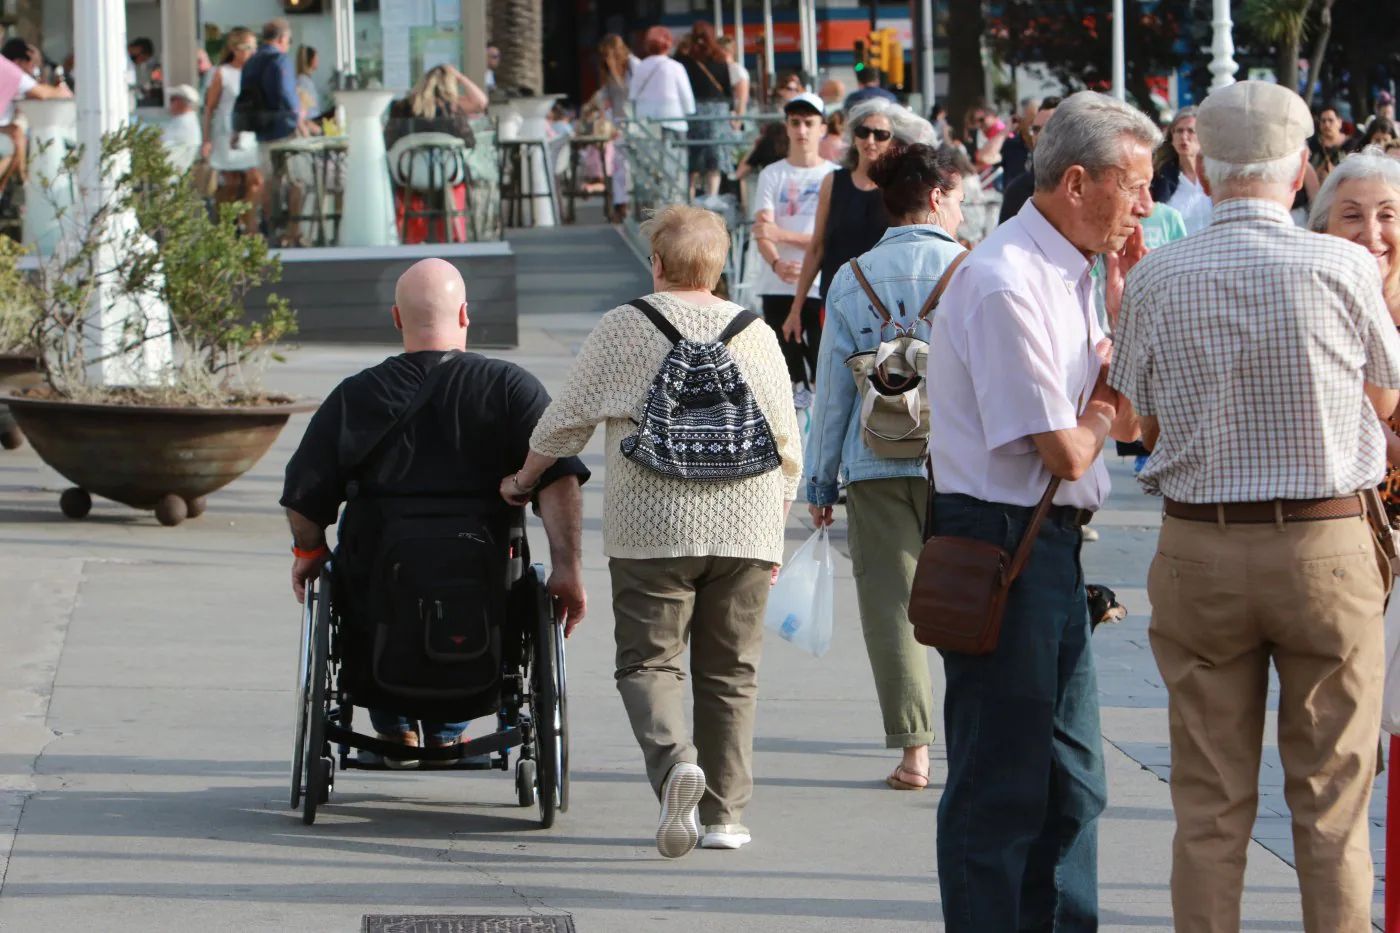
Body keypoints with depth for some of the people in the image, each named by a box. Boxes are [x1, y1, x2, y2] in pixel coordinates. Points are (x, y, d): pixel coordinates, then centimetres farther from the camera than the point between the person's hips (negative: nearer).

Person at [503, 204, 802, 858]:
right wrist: (773, 534, 21)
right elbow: (786, 444, 11)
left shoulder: (622, 329, 1)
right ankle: (724, 815, 9)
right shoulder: (756, 335, 8)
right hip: (744, 532, 3)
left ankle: (674, 758, -27)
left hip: (653, 529, -3)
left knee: (649, 659, 1)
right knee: (730, 671, 9)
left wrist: (523, 480, 23)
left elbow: (568, 419, 6)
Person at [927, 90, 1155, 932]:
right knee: (1002, 786, -3)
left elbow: (1129, 420, 17)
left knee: (1071, 777, 15)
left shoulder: (1072, 276, 13)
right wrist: (1099, 417, 2)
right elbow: (1062, 451, -21)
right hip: (999, 546, -10)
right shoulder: (1006, 284, -18)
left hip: (1053, 547, 10)